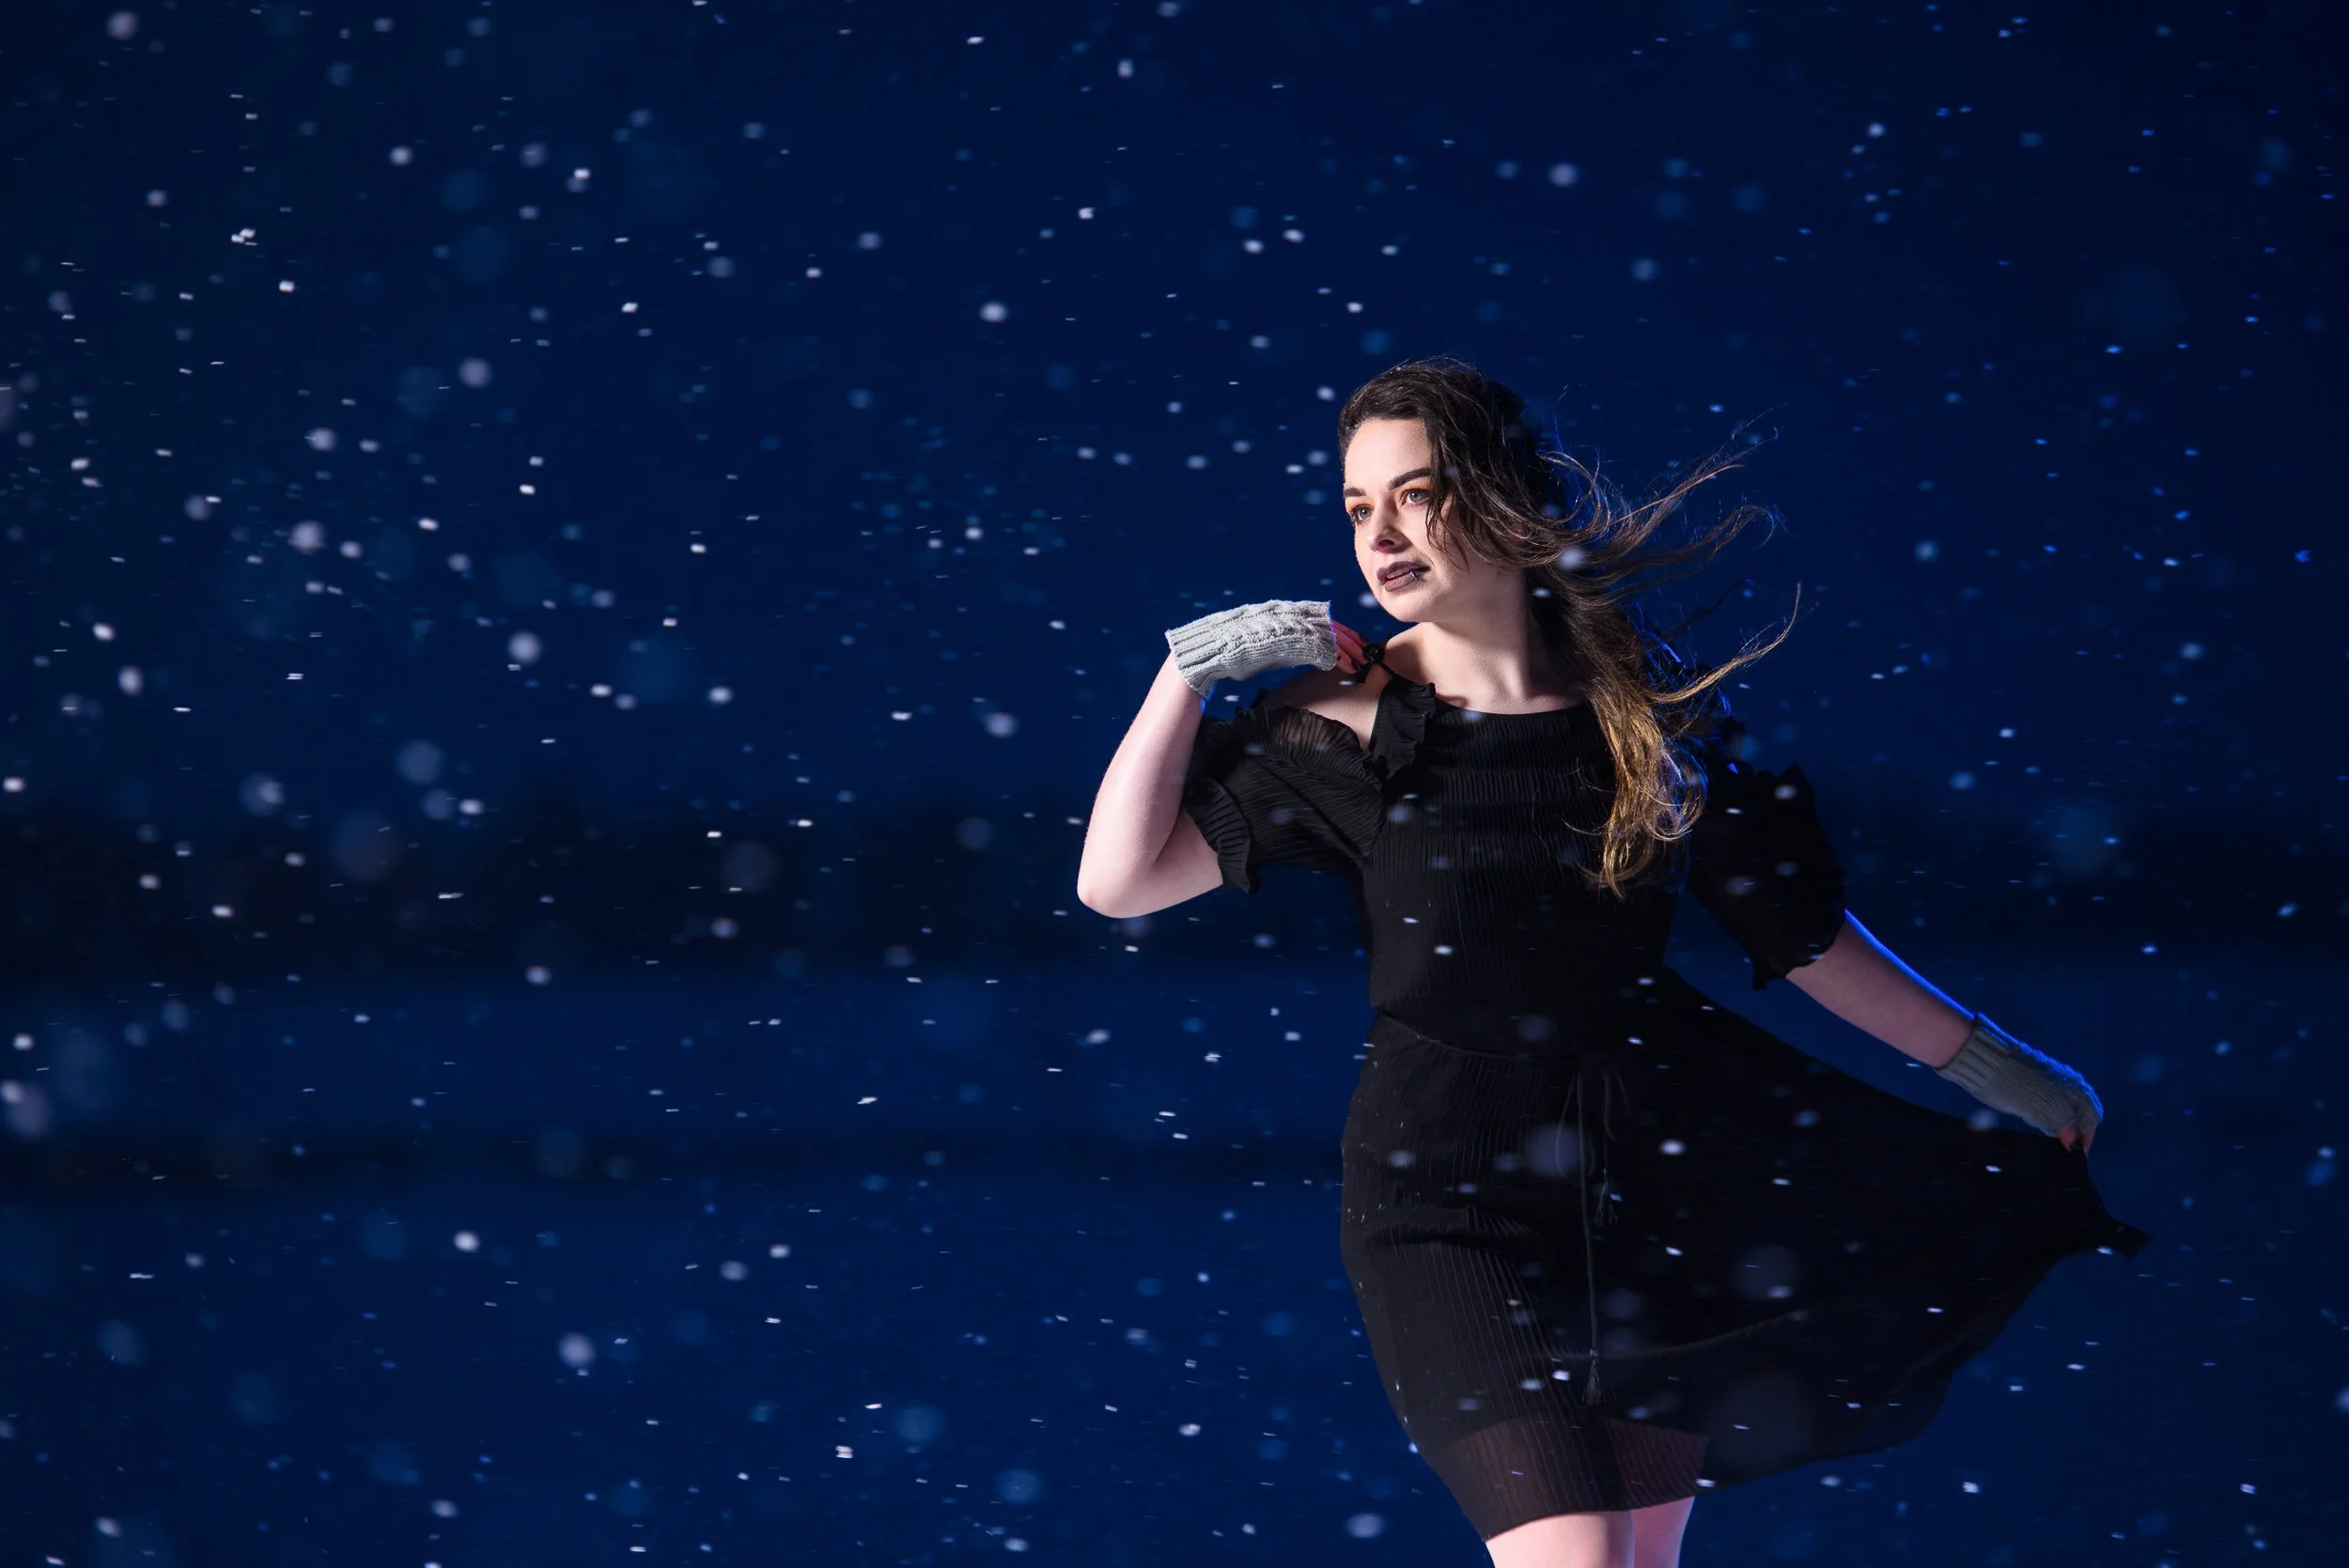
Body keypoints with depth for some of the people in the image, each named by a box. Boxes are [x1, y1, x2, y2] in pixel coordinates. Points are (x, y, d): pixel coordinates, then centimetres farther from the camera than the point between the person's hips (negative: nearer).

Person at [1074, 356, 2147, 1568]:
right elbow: (1119, 877, -9)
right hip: (1452, 1194, -3)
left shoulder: (1650, 702, 1)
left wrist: (1986, 1061, 13)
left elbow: (1794, 924, 10)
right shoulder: (1351, 723, -5)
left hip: (1656, 1172, 3)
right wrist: (1192, 665, -13)